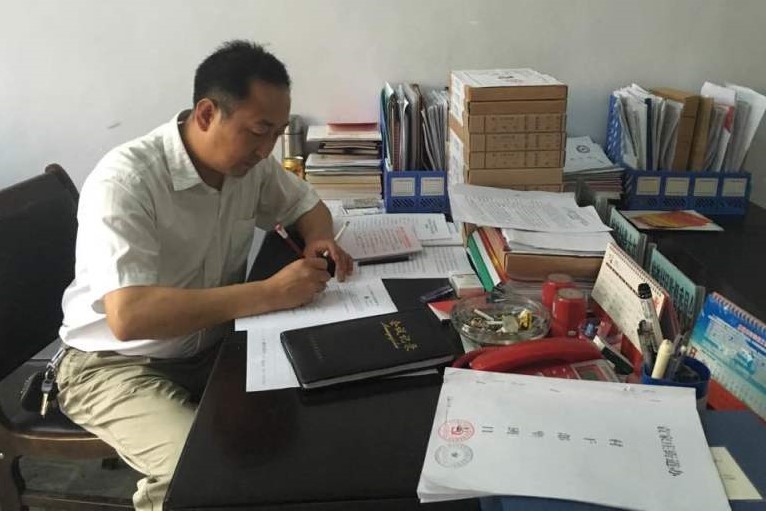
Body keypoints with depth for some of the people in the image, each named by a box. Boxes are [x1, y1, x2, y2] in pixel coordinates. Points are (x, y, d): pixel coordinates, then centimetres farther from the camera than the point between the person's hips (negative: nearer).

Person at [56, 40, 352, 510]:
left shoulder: (248, 162, -6)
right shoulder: (124, 182, -26)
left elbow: (308, 205, 13)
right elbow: (128, 316, -36)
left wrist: (319, 241, -11)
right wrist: (269, 293, -36)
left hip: (212, 345, 6)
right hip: (119, 364, -6)